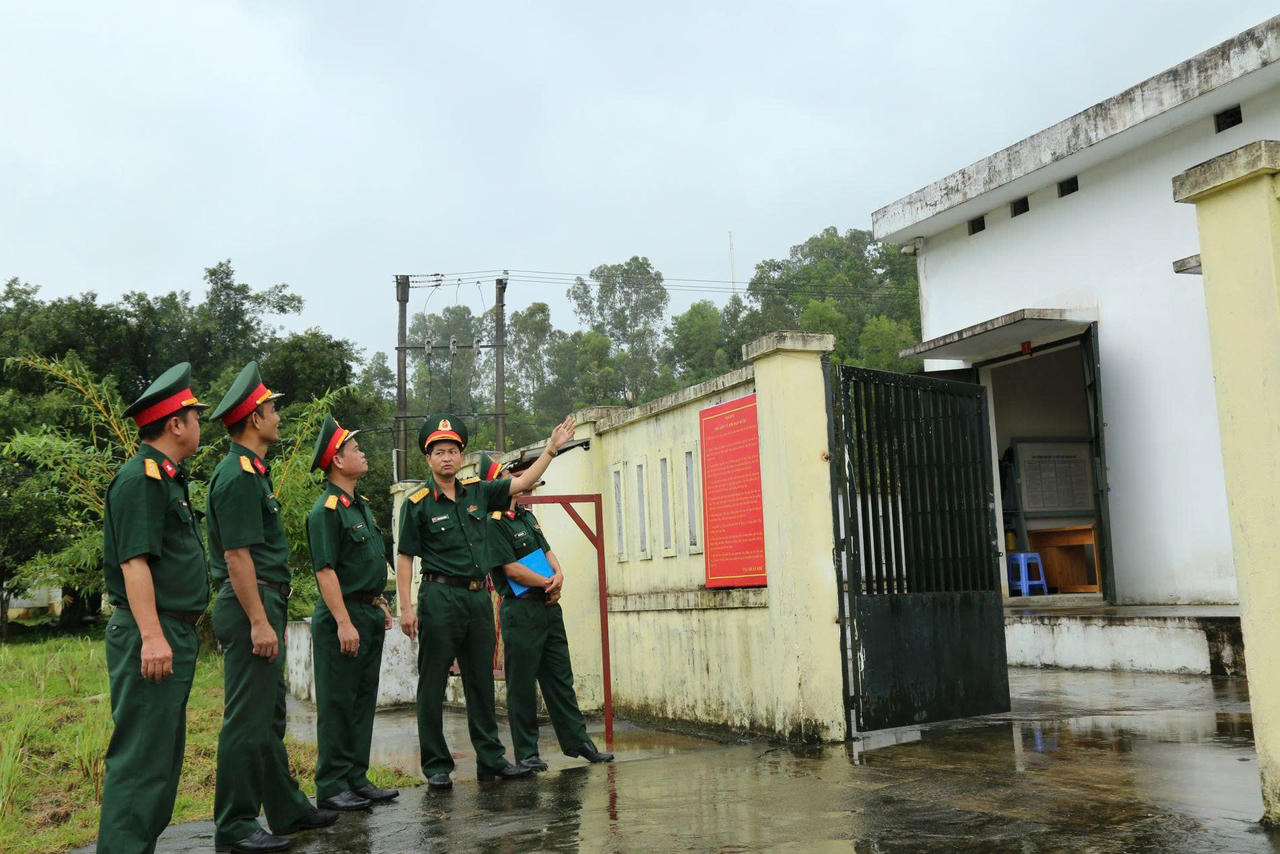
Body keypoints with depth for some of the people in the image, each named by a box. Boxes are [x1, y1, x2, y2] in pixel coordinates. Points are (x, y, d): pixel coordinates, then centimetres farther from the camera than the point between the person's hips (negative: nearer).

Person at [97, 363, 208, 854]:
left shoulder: (168, 478, 19)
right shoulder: (140, 478, -12)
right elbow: (134, 561, -20)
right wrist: (152, 635, -24)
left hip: (173, 636, 10)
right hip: (152, 636, -10)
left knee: (164, 750, 15)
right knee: (141, 753, -7)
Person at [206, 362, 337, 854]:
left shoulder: (254, 472, 17)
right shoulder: (238, 476, -15)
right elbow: (237, 555, -20)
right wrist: (259, 622, -23)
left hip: (266, 605, 11)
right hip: (250, 606, -11)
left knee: (270, 716, 16)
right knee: (247, 719, -5)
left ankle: (287, 809, 26)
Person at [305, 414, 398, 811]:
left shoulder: (360, 506, 16)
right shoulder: (326, 510, -13)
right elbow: (325, 571, -19)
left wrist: (380, 604, 23)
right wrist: (344, 623, -23)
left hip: (369, 615, 9)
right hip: (342, 617, -9)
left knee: (363, 701, 12)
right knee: (337, 704, -3)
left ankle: (357, 779, 20)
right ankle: (331, 787, 4)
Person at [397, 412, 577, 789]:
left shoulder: (477, 493, 10)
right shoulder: (418, 503, -3)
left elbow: (521, 483, 18)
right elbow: (405, 558, -3)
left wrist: (552, 448, 12)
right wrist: (406, 606, -10)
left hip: (479, 596, 5)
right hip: (440, 596, -5)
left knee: (481, 681, 11)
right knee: (433, 684, 0)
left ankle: (491, 759, 19)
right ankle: (436, 766, 9)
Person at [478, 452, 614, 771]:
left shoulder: (527, 515, 16)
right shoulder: (493, 524, -11)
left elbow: (547, 550, 17)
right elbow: (511, 568, -16)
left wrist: (559, 575, -3)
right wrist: (548, 584, -9)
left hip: (548, 606, 8)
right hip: (520, 610, -8)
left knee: (560, 676, 12)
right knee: (522, 683, 1)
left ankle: (577, 740, 20)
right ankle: (526, 753, 10)